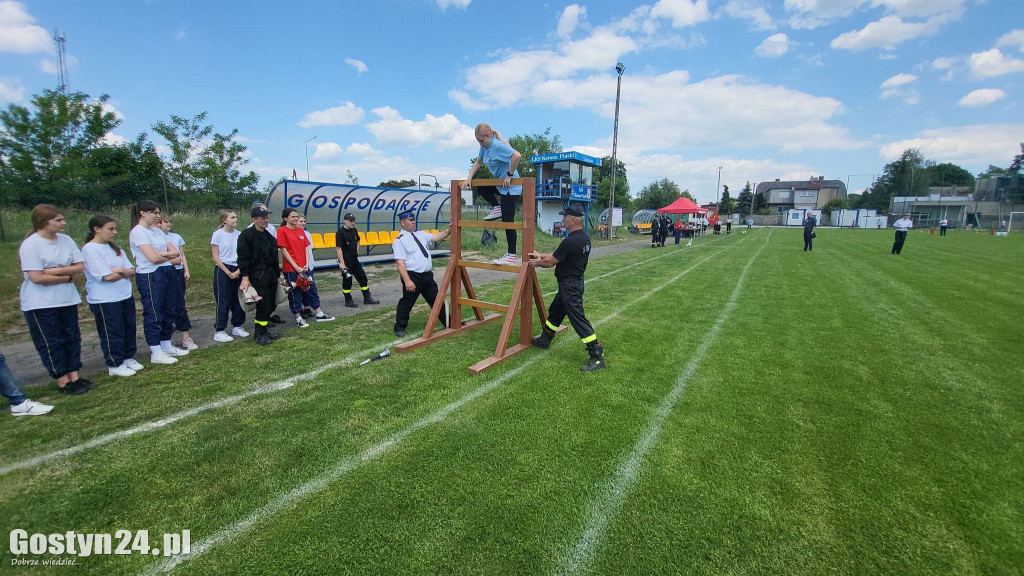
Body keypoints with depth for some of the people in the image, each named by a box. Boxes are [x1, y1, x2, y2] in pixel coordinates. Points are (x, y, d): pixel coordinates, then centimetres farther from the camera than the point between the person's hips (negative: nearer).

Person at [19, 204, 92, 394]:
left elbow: (80, 266, -1)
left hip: (67, 300, 5)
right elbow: (36, 277, -19)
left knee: (72, 338, 9)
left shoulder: (66, 240, 1)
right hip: (40, 304, -5)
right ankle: (63, 382, 10)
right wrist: (68, 276, -10)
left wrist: (58, 270, -16)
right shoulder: (30, 245, -15)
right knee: (51, 343, 4)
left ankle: (74, 376, 17)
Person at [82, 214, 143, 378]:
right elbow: (108, 276, -18)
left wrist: (121, 270, -14)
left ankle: (128, 358, 29)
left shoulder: (115, 247, 10)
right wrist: (125, 274, -1)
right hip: (104, 300, -6)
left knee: (129, 329, 13)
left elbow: (132, 271, 6)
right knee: (112, 334, 3)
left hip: (125, 296, 7)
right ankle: (115, 365, 16)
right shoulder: (89, 249, -12)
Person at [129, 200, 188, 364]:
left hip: (167, 274, 8)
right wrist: (169, 255, 0)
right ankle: (156, 353, 8)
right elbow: (153, 257, -18)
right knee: (153, 313, 0)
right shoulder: (138, 232, -10)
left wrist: (163, 254, -12)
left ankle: (166, 346, 26)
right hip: (149, 276, -8)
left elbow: (175, 251, 7)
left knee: (168, 311, 14)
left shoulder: (157, 231, 13)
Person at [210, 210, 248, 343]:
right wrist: (229, 273, -10)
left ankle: (237, 326, 21)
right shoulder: (218, 234, -6)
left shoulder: (239, 234, 4)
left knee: (238, 299, 8)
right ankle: (219, 331, 5)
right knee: (223, 301, -2)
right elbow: (215, 258, -6)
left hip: (237, 271, 4)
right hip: (222, 270, -4)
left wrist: (239, 270, -4)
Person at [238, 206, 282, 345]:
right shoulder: (246, 235, -8)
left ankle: (264, 329, 25)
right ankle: (259, 334, 6)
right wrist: (245, 277, -17)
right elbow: (243, 257, -12)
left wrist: (278, 274, 20)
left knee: (270, 305, 11)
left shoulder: (269, 236, 16)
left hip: (271, 275, 8)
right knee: (263, 304, -8)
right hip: (258, 277, -7)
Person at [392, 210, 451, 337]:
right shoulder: (400, 240, -10)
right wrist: (407, 281, -24)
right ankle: (400, 327, 23)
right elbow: (400, 263, -17)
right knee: (407, 303, 5)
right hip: (413, 277, -7)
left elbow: (436, 237, 14)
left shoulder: (420, 234, 12)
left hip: (427, 275, 7)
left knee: (436, 300, 15)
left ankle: (448, 323, 26)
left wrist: (448, 231, -3)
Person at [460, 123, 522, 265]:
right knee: (480, 188, 25)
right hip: (500, 184, 9)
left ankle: (511, 256, 0)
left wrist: (509, 175, -26)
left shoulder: (498, 145, -21)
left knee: (507, 221, -7)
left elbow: (517, 156, -34)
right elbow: (478, 161, 20)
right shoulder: (485, 146, 7)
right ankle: (498, 208, 18)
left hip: (510, 187, -9)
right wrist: (469, 178, 9)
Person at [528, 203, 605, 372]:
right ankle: (544, 340, 41)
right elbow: (558, 255, 17)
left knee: (578, 319, -8)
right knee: (555, 311, 23)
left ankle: (597, 357, -4)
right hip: (573, 282, 11)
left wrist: (537, 263, 7)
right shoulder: (584, 238, 7)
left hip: (570, 286, -11)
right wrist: (540, 255, 21)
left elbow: (551, 262, -13)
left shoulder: (570, 242, -24)